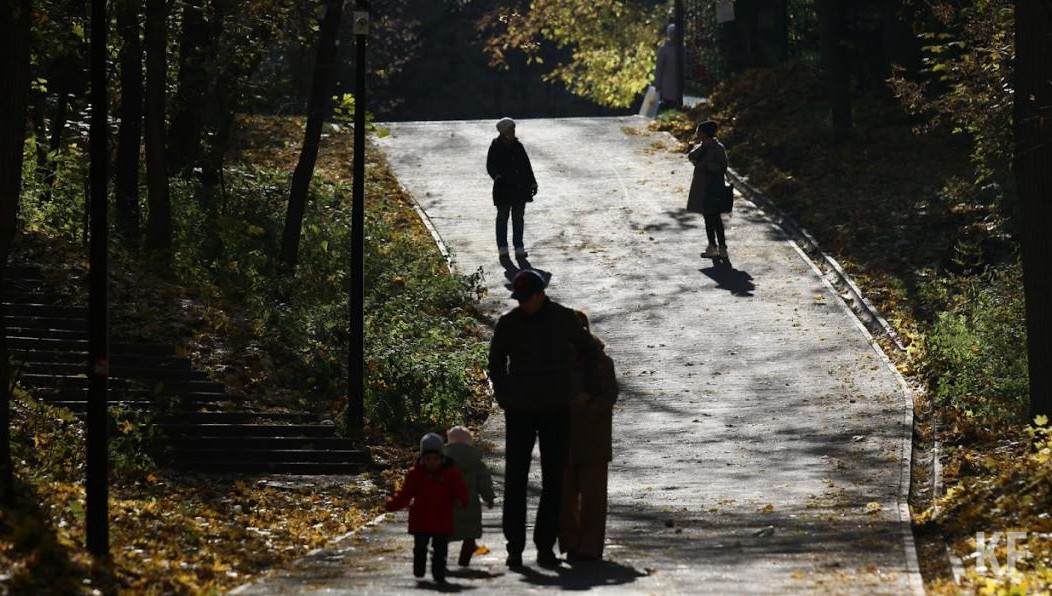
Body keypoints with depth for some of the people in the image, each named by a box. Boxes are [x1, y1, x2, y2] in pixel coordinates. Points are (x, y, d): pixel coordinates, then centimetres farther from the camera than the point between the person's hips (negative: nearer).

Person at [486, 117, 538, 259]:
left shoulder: (518, 146, 8)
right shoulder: (496, 147, -4)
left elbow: (526, 165, 12)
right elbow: (490, 167, -6)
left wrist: (532, 183, 10)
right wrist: (498, 176, -24)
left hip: (519, 188, 4)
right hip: (503, 188, -4)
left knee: (519, 218, 6)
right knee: (502, 217, 5)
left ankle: (519, 248, 11)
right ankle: (502, 248, 13)